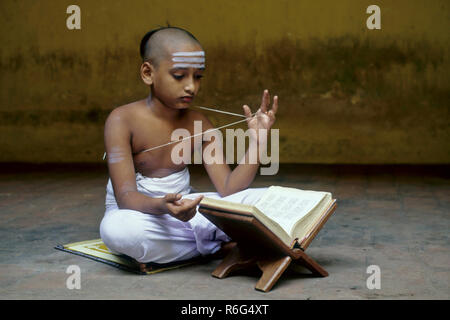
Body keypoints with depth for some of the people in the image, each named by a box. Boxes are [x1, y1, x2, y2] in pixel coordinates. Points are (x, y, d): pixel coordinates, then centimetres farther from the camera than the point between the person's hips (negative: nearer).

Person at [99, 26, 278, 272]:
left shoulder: (199, 124, -2)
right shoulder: (123, 120, -16)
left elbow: (227, 189, -8)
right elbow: (126, 197, -25)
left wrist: (257, 142, -20)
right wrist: (163, 206, -46)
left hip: (183, 207, 3)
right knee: (118, 230, -41)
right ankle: (217, 243, -21)